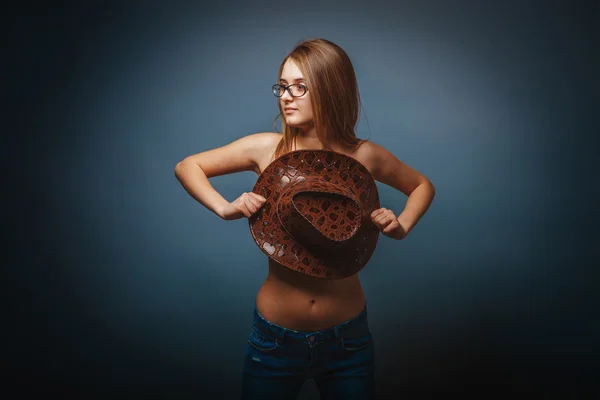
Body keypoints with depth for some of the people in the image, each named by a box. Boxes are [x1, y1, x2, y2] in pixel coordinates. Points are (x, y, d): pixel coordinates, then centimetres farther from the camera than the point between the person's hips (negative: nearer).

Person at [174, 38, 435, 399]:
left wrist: (401, 227, -6)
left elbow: (423, 185, 12)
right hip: (276, 338, 0)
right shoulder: (266, 149, -9)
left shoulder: (364, 156, -6)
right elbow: (187, 166, 2)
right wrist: (224, 208, -14)